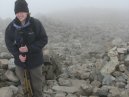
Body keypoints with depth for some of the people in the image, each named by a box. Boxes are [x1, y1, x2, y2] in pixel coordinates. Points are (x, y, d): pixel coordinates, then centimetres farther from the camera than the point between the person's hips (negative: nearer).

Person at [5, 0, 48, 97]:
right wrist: (18, 55, -16)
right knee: (24, 83, 21)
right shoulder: (11, 26, -7)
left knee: (37, 83, 13)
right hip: (20, 60, 3)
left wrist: (29, 48, -23)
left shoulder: (36, 23, -16)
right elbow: (8, 42, 0)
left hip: (35, 60, -2)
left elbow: (44, 39, -12)